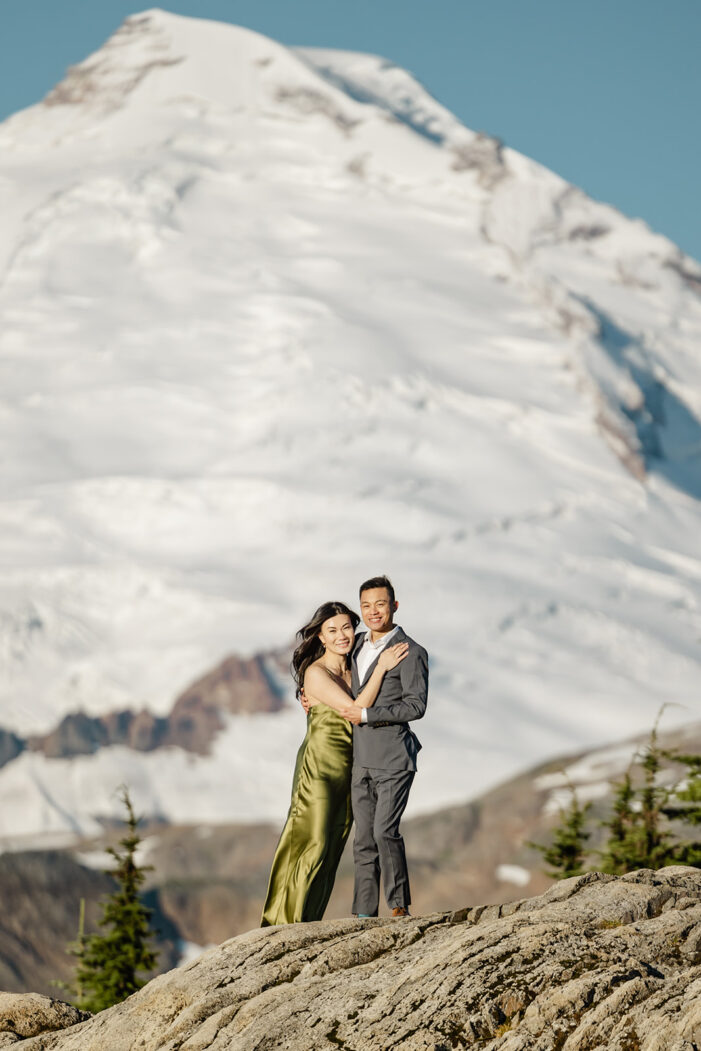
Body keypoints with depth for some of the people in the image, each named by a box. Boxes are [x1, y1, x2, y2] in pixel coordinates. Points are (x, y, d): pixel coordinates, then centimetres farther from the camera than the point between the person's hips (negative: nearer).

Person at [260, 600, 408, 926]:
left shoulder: (352, 670, 8)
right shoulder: (315, 673, -14)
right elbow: (355, 710, -20)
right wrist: (382, 668, -17)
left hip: (347, 769, 8)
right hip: (319, 767, -8)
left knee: (332, 849, 8)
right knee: (313, 846, -7)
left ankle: (305, 923, 14)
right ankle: (288, 923, 0)